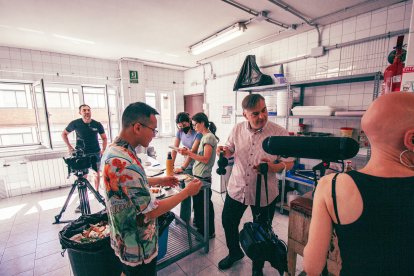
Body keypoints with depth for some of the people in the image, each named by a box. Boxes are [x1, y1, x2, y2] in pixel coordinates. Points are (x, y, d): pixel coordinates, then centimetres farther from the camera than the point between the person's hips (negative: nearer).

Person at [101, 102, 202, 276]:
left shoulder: (113, 150, -5)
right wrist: (187, 192, -19)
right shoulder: (124, 163, -36)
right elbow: (151, 211, -29)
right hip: (138, 248, -8)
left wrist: (159, 180, 9)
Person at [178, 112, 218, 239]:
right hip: (198, 176, 9)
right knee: (198, 202, 20)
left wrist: (189, 153, -17)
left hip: (203, 177, -9)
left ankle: (209, 232, 24)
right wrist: (188, 152, 4)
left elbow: (205, 159, -19)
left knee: (205, 204, 5)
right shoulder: (205, 137, 12)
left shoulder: (209, 137, -15)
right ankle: (201, 229, 39)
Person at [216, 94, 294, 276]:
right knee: (228, 222, 20)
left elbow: (289, 163, -8)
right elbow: (230, 150, 9)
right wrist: (224, 151, -14)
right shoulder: (237, 129, -5)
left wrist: (274, 167, -29)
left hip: (264, 193, -3)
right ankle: (234, 252, 53)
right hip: (237, 188, 3)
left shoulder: (280, 133, -15)